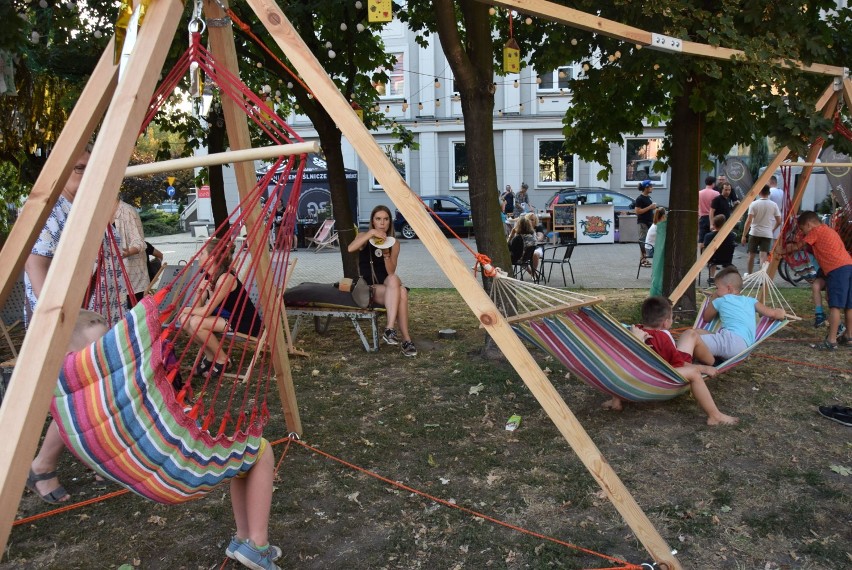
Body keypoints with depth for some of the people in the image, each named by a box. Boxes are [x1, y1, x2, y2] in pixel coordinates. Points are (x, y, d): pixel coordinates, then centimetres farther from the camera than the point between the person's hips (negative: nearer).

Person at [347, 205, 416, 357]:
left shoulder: (394, 243, 6)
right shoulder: (364, 237, 0)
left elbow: (391, 273, -3)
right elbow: (350, 249, -24)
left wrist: (386, 254, -18)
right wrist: (370, 233, -31)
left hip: (387, 287, 3)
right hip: (367, 288, -3)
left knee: (394, 279, -35)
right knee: (401, 293, -31)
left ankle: (390, 329, -39)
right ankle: (406, 339, -33)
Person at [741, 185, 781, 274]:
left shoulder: (754, 204, -7)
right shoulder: (773, 205, 0)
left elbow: (748, 221, -13)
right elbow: (779, 222, 2)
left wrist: (744, 235, -8)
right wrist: (773, 230, 21)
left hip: (754, 233, -1)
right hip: (767, 234, 1)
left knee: (751, 255, 14)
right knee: (763, 257, -4)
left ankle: (749, 274, 28)